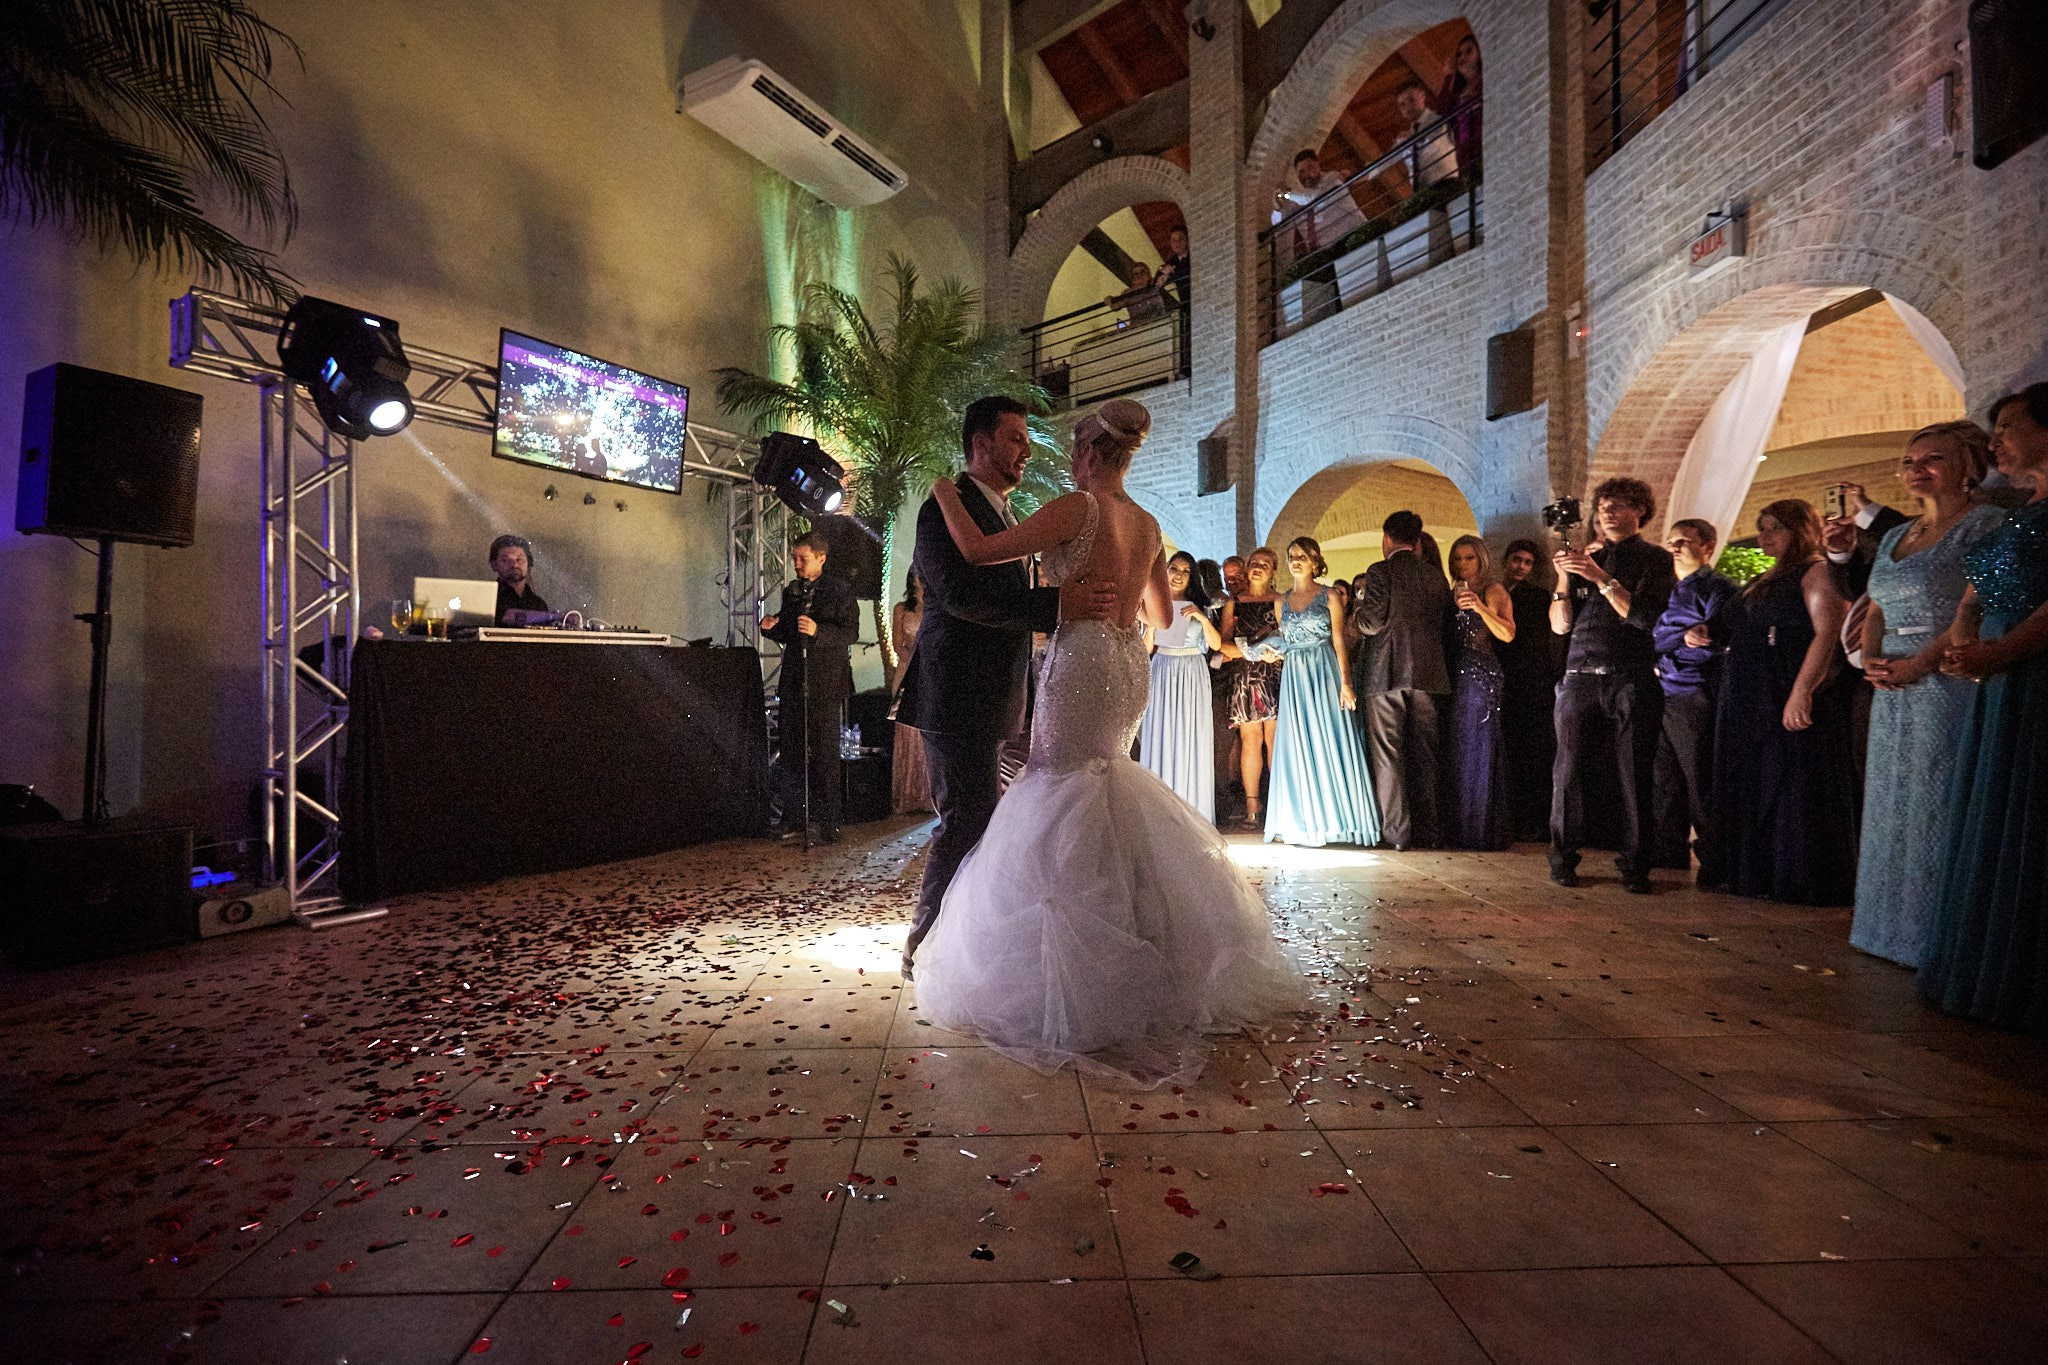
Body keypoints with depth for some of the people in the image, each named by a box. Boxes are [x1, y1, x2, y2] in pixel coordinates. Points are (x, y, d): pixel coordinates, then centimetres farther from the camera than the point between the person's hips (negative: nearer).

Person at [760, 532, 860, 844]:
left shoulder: (840, 590, -2)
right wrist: (772, 628, 0)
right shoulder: (791, 591, 16)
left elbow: (851, 633, -10)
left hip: (825, 681, -6)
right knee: (791, 751, 7)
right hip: (793, 681, 6)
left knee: (825, 754, -2)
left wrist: (818, 631, -24)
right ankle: (794, 820, 17)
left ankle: (827, 823, 6)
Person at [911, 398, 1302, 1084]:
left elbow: (977, 549, -15)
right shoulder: (1147, 525, 12)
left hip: (1080, 666, -8)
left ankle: (1068, 981, 10)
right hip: (1129, 670, 8)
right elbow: (1162, 618, 20)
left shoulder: (1080, 507, -11)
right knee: (1102, 799, 19)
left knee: (1061, 808, 2)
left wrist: (947, 495, 1)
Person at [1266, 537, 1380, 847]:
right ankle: (1307, 822, 11)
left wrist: (1346, 682, -12)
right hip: (1294, 676, 4)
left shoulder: (1328, 597, 2)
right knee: (1299, 748, 3)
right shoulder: (1282, 601, 14)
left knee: (1329, 743, -4)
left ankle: (1335, 818, 5)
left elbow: (1339, 641, -4)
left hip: (1324, 671, -4)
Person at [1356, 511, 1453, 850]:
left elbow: (1373, 623, -13)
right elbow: (1444, 627, 11)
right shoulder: (1437, 578, 9)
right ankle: (1426, 831, 16)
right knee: (1423, 755, 11)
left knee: (1387, 756, 2)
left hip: (1386, 674, -5)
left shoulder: (1380, 572, -6)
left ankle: (1397, 831, 2)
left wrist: (1357, 614, 7)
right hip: (1427, 674, 5)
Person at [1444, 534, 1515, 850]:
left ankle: (1482, 830, 3)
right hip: (1454, 677, 6)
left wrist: (1480, 607, -22)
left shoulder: (1494, 591, 0)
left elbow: (1508, 635, -13)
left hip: (1481, 677, -6)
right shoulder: (1453, 594, 17)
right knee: (1454, 751, 5)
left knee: (1477, 749, -5)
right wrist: (1455, 607, 1)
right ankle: (1460, 828, 13)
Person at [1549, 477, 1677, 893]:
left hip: (1632, 680, -2)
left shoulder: (1655, 559, 9)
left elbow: (1644, 616, -7)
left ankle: (1633, 866, 8)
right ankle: (1563, 858, 8)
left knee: (1633, 775, -1)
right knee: (1570, 770, -2)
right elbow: (1560, 625, 11)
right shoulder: (1586, 558, 17)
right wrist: (1564, 578, -2)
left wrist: (1600, 577, -13)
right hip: (1580, 676, 2)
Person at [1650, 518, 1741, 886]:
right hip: (1663, 696, 7)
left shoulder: (1721, 590, -3)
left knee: (1701, 784, -2)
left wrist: (1666, 643, -13)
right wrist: (1684, 637, -4)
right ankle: (1669, 852, 19)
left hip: (1695, 699, -7)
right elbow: (1651, 639, 12)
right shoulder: (1669, 591, 19)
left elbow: (1715, 643, -15)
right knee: (1664, 781, 10)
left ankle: (1714, 861, 8)